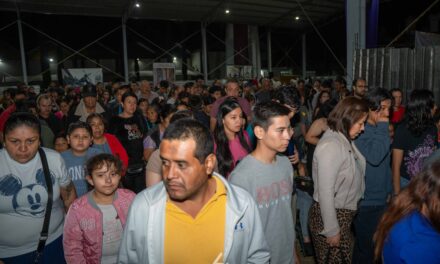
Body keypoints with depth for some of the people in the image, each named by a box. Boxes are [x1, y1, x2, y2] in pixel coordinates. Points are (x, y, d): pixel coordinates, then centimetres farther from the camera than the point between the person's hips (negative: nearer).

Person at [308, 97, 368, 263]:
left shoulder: (345, 140, 3)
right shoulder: (331, 145, -23)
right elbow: (325, 192, -23)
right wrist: (332, 230, -18)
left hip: (344, 215, 8)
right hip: (329, 217, -8)